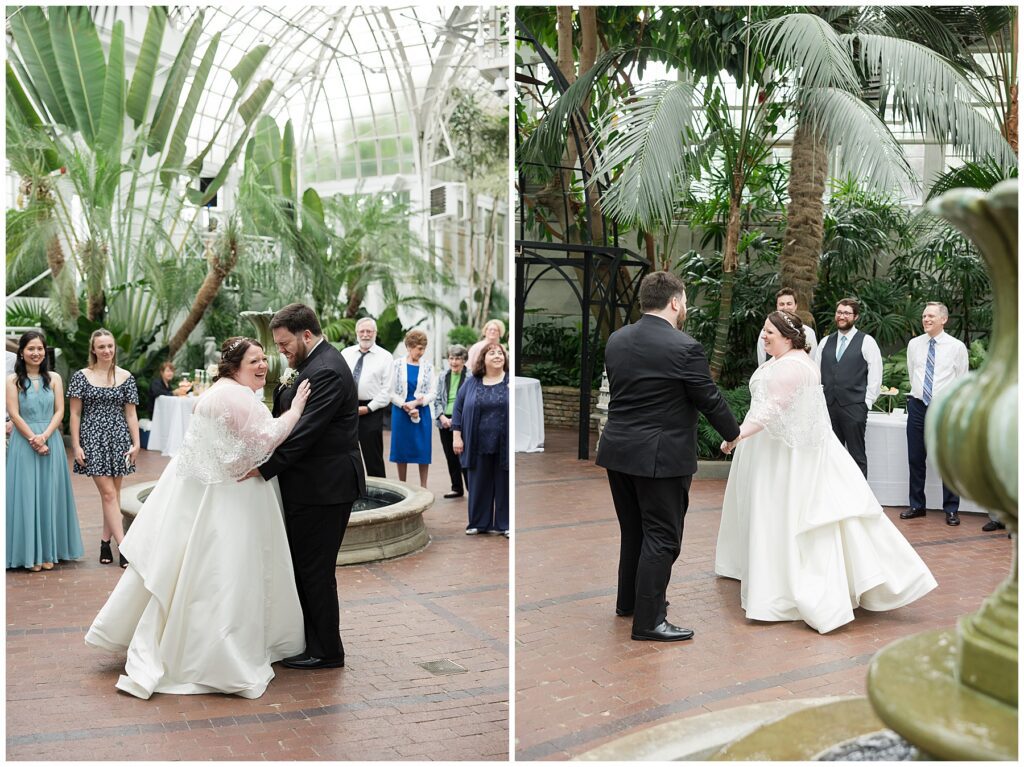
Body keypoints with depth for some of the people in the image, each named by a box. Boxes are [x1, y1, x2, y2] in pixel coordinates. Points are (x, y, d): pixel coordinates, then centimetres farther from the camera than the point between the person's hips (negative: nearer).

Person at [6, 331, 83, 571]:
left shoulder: (54, 378, 7)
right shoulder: (13, 380, 0)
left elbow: (59, 412, 2)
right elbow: (14, 415, -5)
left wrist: (44, 436, -12)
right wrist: (34, 440, -12)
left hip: (51, 441, 2)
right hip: (24, 442, -2)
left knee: (50, 495, 5)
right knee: (27, 495, 1)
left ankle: (49, 551, 14)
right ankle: (30, 553, 9)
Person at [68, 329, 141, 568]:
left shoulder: (126, 377, 5)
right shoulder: (81, 376, 0)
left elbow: (131, 414, 7)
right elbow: (75, 414, 0)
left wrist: (136, 443, 0)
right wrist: (76, 445, -5)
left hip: (119, 438, 3)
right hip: (93, 439, -2)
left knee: (113, 493, 6)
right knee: (108, 493, -7)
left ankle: (105, 541, 18)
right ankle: (123, 546, -7)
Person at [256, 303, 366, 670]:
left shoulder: (326, 371, -20)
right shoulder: (317, 364, 14)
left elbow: (305, 430, -25)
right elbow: (289, 416, 16)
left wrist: (263, 467, -25)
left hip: (324, 487, -10)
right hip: (314, 484, 10)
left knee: (315, 569, 0)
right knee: (303, 564, 16)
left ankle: (326, 651, 12)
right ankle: (309, 639, 27)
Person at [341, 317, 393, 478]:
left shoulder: (385, 357, 0)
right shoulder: (346, 353, 10)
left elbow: (387, 390, -5)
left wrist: (368, 408, -11)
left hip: (371, 411, -3)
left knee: (373, 457, 1)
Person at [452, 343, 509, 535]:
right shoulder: (472, 383, 7)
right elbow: (458, 409, 8)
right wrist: (456, 436, 1)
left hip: (505, 446, -2)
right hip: (478, 446, 2)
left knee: (504, 485, 4)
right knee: (479, 485, 7)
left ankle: (504, 524, 12)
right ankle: (479, 523, 18)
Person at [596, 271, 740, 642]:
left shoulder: (616, 340, 4)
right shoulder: (684, 347, -16)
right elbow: (710, 400, -7)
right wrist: (734, 434, 10)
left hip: (617, 449, 7)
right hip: (660, 456, -7)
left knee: (634, 529, 21)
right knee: (662, 537, 2)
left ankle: (629, 600, 35)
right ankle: (648, 621, 6)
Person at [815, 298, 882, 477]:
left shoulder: (866, 342, 0)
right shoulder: (825, 342, 14)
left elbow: (875, 375, -3)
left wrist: (866, 402, -6)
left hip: (854, 407, -4)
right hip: (828, 406, 4)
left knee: (857, 455, -1)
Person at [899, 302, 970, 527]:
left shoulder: (957, 347, -5)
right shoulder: (914, 344, 4)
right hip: (918, 406, 3)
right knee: (915, 460, 9)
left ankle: (951, 509, 12)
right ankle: (916, 506, 21)